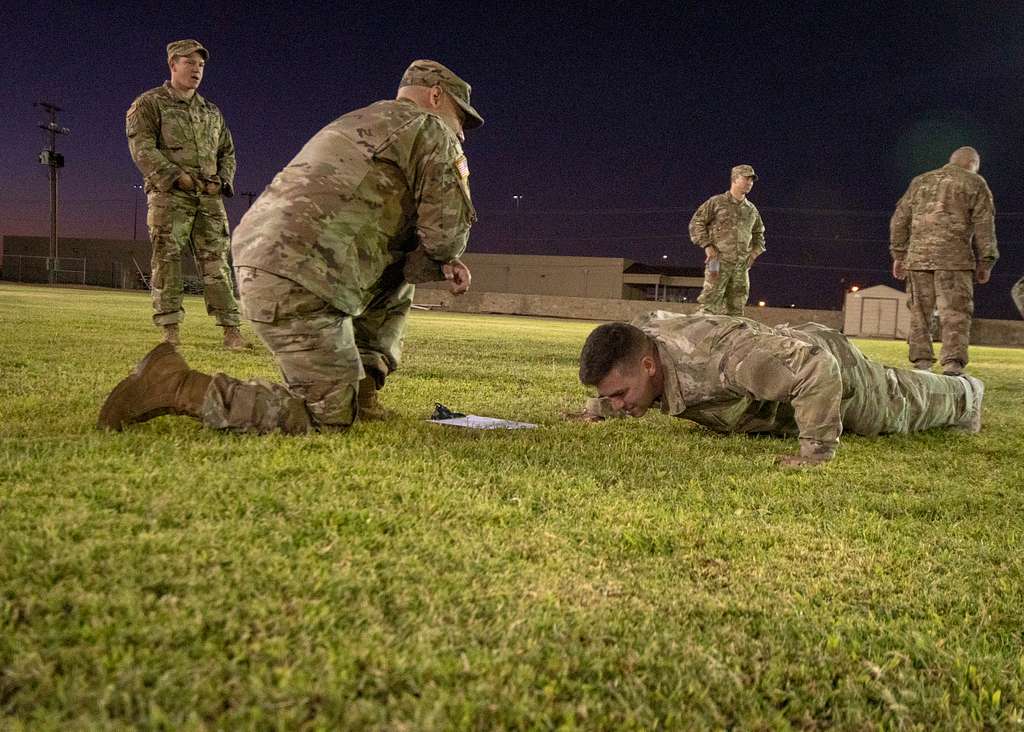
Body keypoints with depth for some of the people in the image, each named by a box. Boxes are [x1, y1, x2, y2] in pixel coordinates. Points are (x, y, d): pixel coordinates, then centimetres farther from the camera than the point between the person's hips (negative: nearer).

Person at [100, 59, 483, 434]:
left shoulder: (356, 124, 30)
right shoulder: (430, 129, 3)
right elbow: (446, 235, -5)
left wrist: (439, 266, 17)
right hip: (297, 285, -10)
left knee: (396, 281, 25)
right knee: (331, 418, -6)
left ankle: (361, 383, 18)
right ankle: (177, 386, -10)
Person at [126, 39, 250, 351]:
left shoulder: (212, 112, 22)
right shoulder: (149, 104, 5)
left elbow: (227, 151, 26)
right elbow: (142, 147, -7)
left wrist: (223, 180, 5)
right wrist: (177, 177, -16)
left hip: (209, 198, 4)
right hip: (169, 196, -4)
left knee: (216, 262, -1)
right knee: (167, 260, -5)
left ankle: (231, 330, -3)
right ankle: (170, 330, -2)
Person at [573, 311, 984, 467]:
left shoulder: (719, 356, -52)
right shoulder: (640, 335, -27)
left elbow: (817, 368, -51)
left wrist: (817, 454, -49)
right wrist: (597, 409, -8)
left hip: (829, 364, -6)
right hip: (783, 351, 6)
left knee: (901, 407, 27)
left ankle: (963, 395, 58)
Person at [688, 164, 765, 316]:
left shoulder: (752, 210, 17)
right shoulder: (716, 202, 1)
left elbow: (759, 232, 31)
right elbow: (696, 222, 0)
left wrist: (755, 251, 14)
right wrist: (707, 245, -9)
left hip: (742, 265, 5)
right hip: (719, 261, -5)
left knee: (736, 306, 6)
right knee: (711, 303, -10)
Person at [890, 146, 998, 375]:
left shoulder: (920, 181, 20)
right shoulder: (975, 183, 9)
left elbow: (899, 219, 18)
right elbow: (984, 225, 3)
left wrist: (899, 254, 21)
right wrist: (985, 262, 5)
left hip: (918, 256, 4)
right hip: (954, 257, -3)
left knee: (919, 312, 9)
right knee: (955, 313, -3)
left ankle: (921, 362, 8)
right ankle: (953, 363, -12)